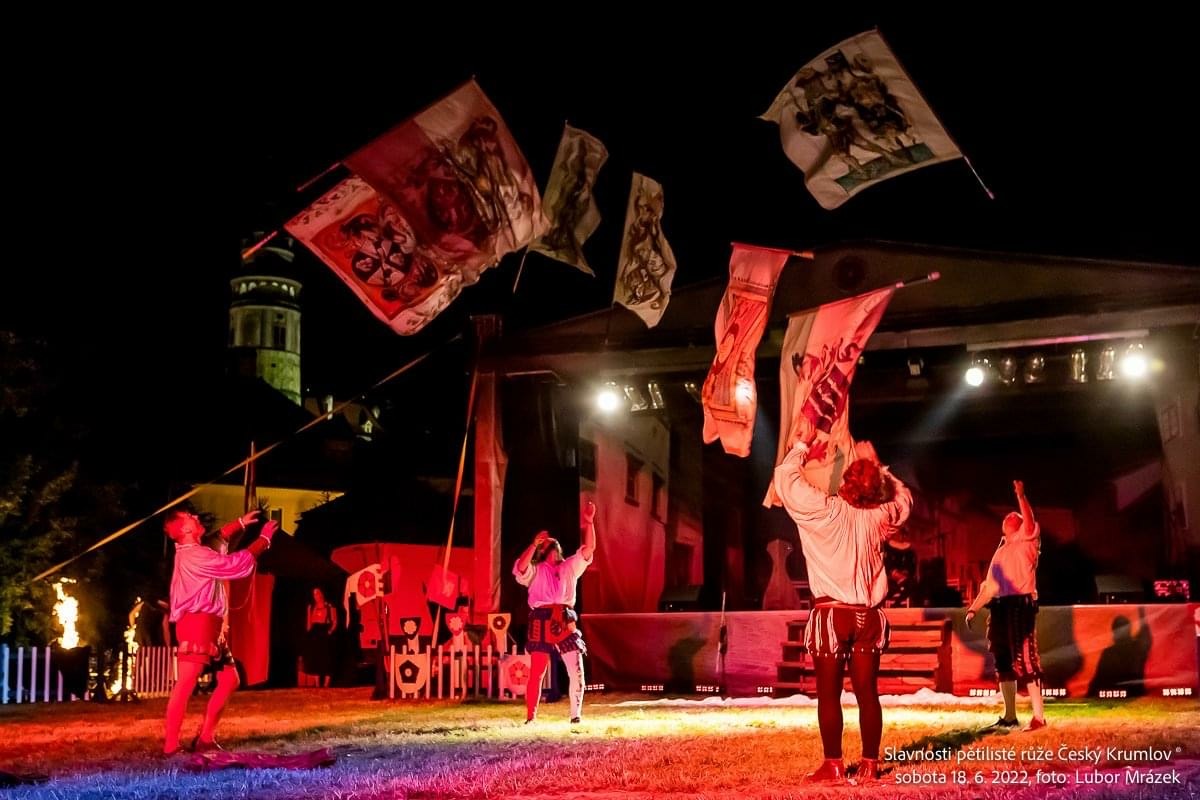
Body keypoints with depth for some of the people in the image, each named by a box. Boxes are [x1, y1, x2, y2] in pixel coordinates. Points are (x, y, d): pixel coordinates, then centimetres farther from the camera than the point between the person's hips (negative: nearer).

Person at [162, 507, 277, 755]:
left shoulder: (192, 551, 17)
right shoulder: (194, 556, -14)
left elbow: (220, 537, 39)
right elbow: (237, 563, -12)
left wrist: (241, 522, 33)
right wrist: (265, 538, -1)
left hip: (209, 625, 11)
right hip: (197, 624, -11)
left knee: (229, 678, 12)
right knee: (186, 683, -14)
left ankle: (206, 737, 13)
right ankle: (171, 746, -17)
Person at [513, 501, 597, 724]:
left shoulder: (569, 567, 21)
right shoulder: (535, 570, 12)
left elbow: (589, 549, 8)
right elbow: (520, 569, -10)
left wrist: (589, 522, -3)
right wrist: (534, 544, -14)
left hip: (565, 623, 3)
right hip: (542, 623, -3)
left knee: (577, 672, -2)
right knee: (536, 673, -5)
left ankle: (576, 715, 8)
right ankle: (530, 718, -1)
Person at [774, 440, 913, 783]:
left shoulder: (825, 510, -9)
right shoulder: (880, 516, 3)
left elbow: (786, 476, -1)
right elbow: (903, 497, 25)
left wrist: (801, 447, 15)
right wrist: (876, 466, 26)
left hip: (832, 613, -4)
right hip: (868, 615, 4)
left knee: (829, 694, 1)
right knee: (867, 692, 7)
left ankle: (833, 764, 0)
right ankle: (870, 763, 9)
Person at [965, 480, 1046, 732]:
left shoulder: (1026, 542, 3)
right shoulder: (1001, 552, 23)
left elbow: (1029, 522, -18)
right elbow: (989, 585, 23)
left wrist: (1021, 495, -30)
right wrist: (974, 608, 15)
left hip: (1021, 604, -8)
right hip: (1000, 607, 8)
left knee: (1025, 661, -12)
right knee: (1004, 663, 10)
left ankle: (1038, 716, -11)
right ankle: (1009, 717, 17)